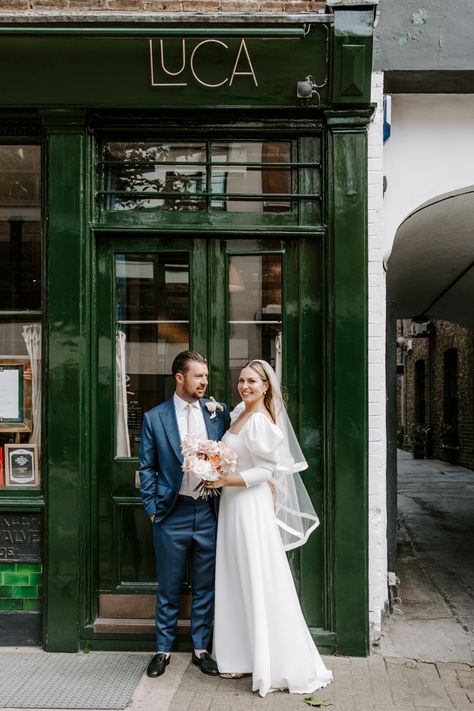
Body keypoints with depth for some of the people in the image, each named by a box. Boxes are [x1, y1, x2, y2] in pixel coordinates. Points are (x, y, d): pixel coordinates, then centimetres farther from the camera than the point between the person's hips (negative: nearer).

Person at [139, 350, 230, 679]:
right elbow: (147, 467, 3)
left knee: (205, 587, 12)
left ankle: (201, 648, 27)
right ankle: (163, 650, 26)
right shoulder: (155, 417, 0)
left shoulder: (219, 412, 4)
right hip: (172, 514, -2)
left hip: (209, 512, 2)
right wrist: (152, 509, -3)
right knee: (169, 588, 10)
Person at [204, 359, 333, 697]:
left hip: (251, 504, -9)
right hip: (233, 504, 9)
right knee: (237, 580, 13)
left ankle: (275, 664, 9)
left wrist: (223, 480, -20)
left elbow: (265, 470, -19)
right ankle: (242, 655, 24)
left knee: (258, 581, -2)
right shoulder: (239, 411, 9)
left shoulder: (260, 421, -17)